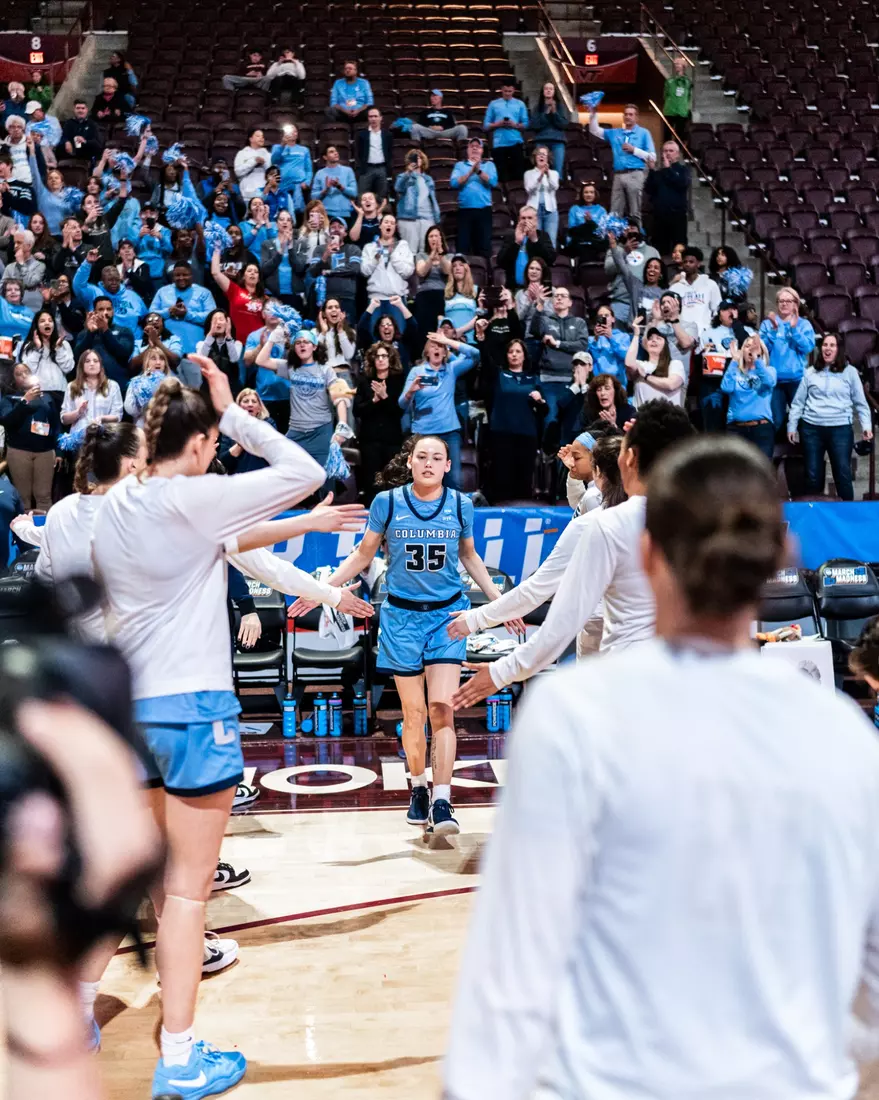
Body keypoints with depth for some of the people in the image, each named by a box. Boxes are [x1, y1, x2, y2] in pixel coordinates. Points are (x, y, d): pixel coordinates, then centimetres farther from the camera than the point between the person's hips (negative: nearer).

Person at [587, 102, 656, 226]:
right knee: (615, 213, 1)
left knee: (634, 212, -5)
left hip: (635, 175, -4)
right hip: (618, 175, 4)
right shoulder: (615, 133, 18)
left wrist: (634, 150, -7)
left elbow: (652, 157, 1)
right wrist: (593, 113, 6)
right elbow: (594, 130, 19)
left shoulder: (644, 133, 7)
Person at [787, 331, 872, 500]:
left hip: (840, 429, -1)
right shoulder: (810, 372, 8)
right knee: (813, 475, 5)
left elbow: (860, 402, 6)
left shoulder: (850, 372, 5)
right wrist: (792, 426, 6)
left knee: (843, 473, -3)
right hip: (811, 428, 1)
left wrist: (866, 425, -3)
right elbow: (798, 402, 10)